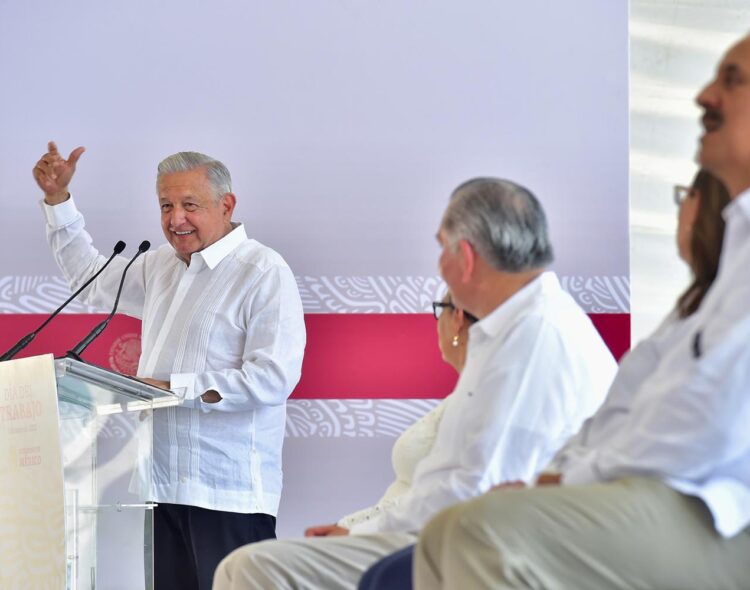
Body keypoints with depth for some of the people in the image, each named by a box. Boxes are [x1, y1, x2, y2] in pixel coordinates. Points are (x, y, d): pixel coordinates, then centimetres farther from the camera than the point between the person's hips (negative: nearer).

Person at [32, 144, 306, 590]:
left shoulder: (264, 273, -8)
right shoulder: (160, 266, 18)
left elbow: (272, 378, -18)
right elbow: (89, 277, 37)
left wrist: (171, 387, -16)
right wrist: (58, 198, 28)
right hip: (163, 487, 7)